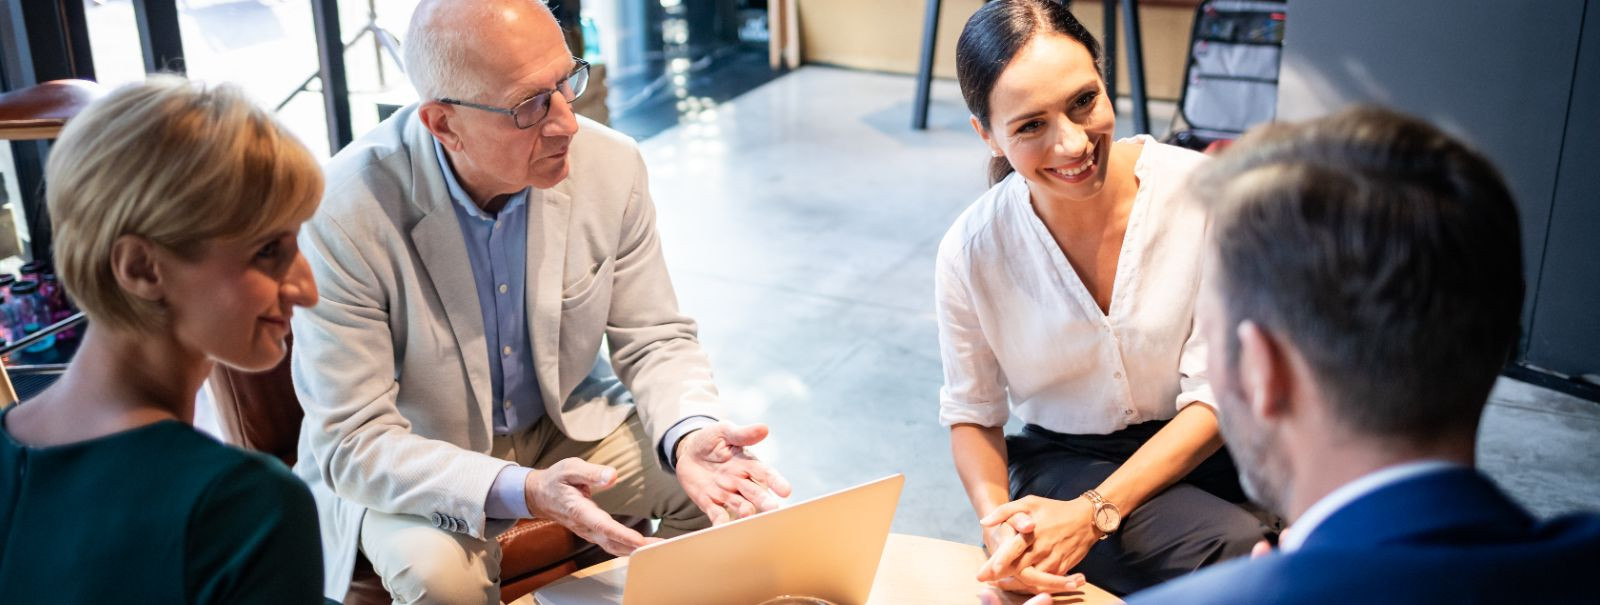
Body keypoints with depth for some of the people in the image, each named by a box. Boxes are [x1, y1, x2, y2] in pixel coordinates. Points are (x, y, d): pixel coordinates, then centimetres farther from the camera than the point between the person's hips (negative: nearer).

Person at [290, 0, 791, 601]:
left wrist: (689, 435, -27)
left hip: (566, 423, 4)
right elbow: (354, 441, -24)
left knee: (725, 491, -12)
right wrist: (522, 492, -39)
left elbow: (654, 339, -4)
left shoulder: (610, 167, -15)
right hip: (407, 462, -3)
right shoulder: (340, 214, -27)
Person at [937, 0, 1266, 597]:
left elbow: (1215, 394, -12)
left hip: (1198, 446, 2)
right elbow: (971, 414, 2)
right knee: (1235, 549, -30)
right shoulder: (971, 251, -12)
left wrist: (1093, 513, -23)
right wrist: (998, 520, -19)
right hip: (1063, 461, -1)